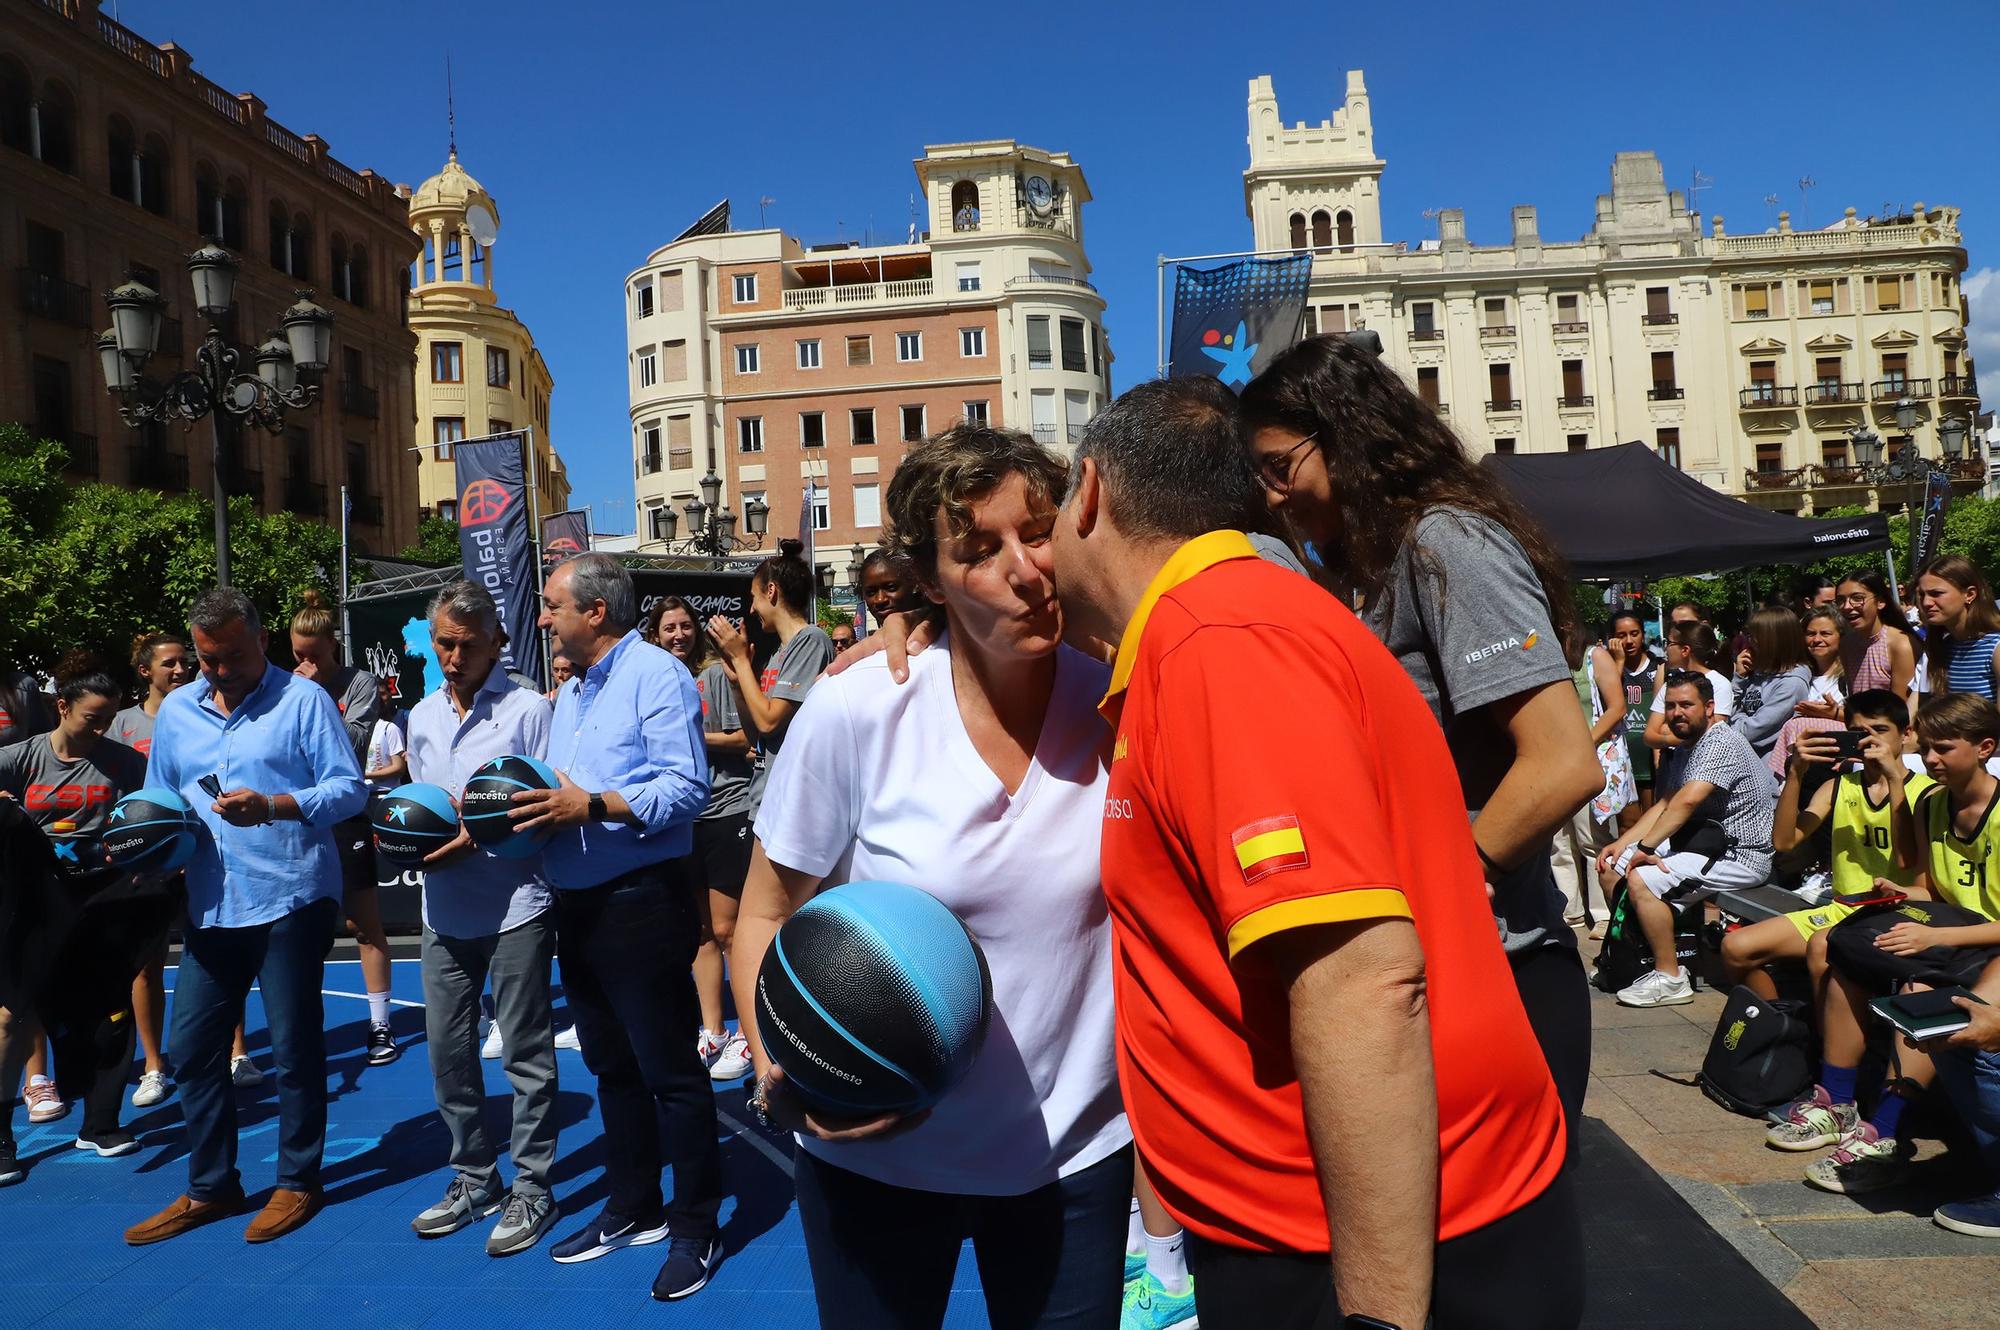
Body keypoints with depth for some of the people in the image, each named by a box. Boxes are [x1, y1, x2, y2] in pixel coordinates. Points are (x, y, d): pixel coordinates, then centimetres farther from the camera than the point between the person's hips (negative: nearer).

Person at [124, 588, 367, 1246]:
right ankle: (210, 1187, 27)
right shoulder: (175, 711, 13)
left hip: (291, 900, -5)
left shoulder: (305, 699, -4)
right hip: (209, 907, 6)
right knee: (191, 1047, 11)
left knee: (294, 1048, 4)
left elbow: (349, 789, -10)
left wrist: (272, 807, -23)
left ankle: (298, 1182, 20)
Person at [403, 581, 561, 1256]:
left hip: (514, 906, -6)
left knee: (526, 1053, 3)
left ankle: (531, 1189, 15)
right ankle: (474, 1179, 30)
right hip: (445, 912, 6)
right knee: (448, 1050, 13)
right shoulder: (422, 716, 12)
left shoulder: (527, 709, -7)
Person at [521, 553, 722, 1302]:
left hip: (641, 903, -9)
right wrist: (526, 806, 0)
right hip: (577, 905, 9)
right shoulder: (570, 695, 18)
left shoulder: (656, 674, -11)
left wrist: (592, 806, -25)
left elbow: (687, 788, -21)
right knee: (612, 1067, 18)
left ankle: (695, 1230, 12)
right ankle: (633, 1211, 31)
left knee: (670, 1072, 0)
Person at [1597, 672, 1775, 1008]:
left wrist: (1645, 847, -27)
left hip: (1741, 855, -10)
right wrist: (1623, 842, 1)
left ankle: (1669, 978, -13)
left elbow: (1688, 800, -31)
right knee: (1612, 866, 5)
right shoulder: (1690, 747, 15)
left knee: (1641, 879, -25)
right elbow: (1665, 805, 14)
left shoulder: (1722, 741, -18)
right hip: (1706, 840, 10)